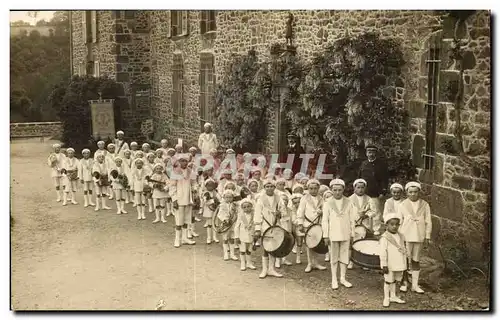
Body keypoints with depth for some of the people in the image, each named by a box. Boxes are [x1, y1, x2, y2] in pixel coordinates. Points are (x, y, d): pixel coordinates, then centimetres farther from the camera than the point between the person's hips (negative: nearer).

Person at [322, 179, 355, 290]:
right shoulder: (327, 203, -3)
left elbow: (351, 220, 5)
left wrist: (352, 234, 3)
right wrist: (326, 235, -6)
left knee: (345, 257, 8)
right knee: (334, 258, 7)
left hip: (345, 235, 2)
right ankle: (334, 280, 16)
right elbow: (324, 220, -3)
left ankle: (343, 278, 21)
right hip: (333, 235, -2)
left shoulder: (348, 203, 2)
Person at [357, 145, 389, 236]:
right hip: (364, 193, 4)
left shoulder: (381, 165, 0)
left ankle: (377, 230, 2)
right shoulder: (363, 164, 14)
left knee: (376, 213, -5)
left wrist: (383, 192, -10)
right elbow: (359, 177, 19)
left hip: (375, 194, -4)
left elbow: (385, 179, -3)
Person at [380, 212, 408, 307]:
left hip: (399, 265, 6)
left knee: (395, 281, 17)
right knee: (388, 281, 4)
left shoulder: (400, 237, 7)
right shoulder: (385, 238, -15)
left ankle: (393, 296, 31)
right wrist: (384, 265, -18)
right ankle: (386, 298, 14)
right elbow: (383, 252, -16)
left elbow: (403, 249, 16)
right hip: (390, 266, -6)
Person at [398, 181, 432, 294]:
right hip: (406, 236, -1)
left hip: (420, 237, 1)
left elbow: (428, 222, 4)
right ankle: (404, 283, 12)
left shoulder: (425, 205, 2)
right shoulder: (403, 205, 0)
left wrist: (427, 237, 0)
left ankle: (415, 285, 15)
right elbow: (399, 222, 2)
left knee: (416, 260, 9)